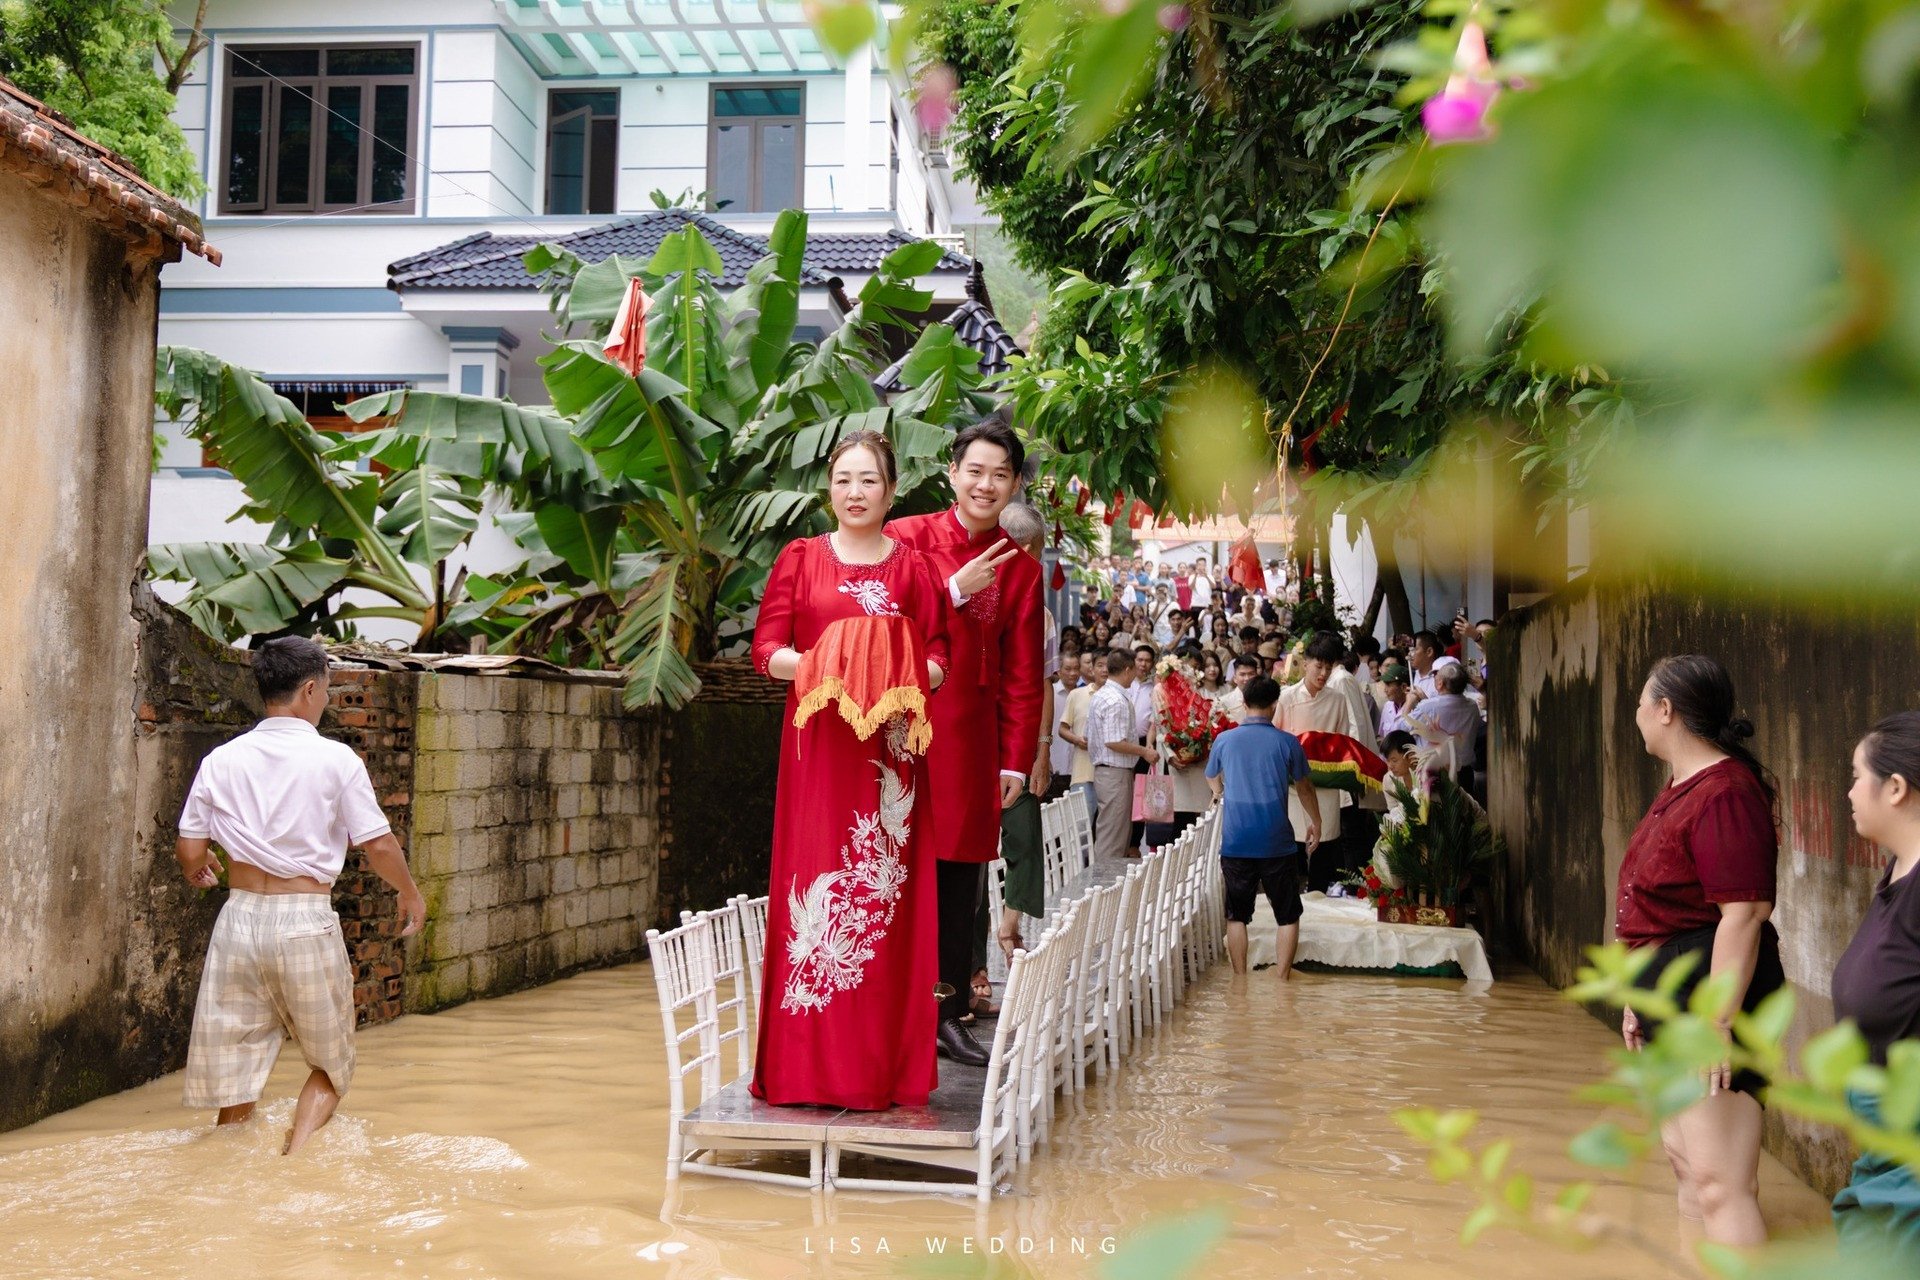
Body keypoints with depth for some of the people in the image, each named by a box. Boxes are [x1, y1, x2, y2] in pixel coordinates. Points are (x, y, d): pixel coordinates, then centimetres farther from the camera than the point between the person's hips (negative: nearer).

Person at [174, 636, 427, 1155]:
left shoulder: (221, 760, 3)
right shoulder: (336, 759, -6)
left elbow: (189, 852, 5)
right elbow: (378, 845, -6)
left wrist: (198, 871, 29)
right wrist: (411, 894, 13)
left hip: (240, 917, 3)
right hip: (306, 922, -3)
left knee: (234, 1075, 11)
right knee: (331, 1064, 13)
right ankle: (294, 1157, -6)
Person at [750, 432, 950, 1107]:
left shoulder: (913, 566, 10)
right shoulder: (800, 558, 10)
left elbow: (939, 659, 6)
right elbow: (767, 649, 3)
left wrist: (907, 677, -15)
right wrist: (817, 663, -15)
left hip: (888, 751, 0)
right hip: (816, 742, 0)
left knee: (884, 898, -1)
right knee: (813, 887, -3)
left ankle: (881, 1069, 7)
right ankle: (808, 1065, 4)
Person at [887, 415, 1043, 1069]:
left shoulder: (1021, 568, 9)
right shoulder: (906, 538, 0)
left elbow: (1023, 674, 8)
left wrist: (1016, 761, 4)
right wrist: (954, 591, -11)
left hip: (972, 738, 3)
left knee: (961, 875, 6)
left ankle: (948, 1013, 16)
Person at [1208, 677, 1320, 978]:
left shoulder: (1225, 740, 2)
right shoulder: (1287, 742, -3)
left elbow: (1212, 779, 22)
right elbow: (1303, 787, 11)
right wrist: (1315, 822, 28)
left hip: (1235, 843, 1)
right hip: (1278, 844, -1)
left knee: (1237, 916, 10)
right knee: (1288, 916, 11)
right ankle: (1282, 980, 10)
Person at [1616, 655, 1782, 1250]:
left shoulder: (1724, 793, -19)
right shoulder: (1683, 788, 14)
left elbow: (1743, 914, -24)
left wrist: (1719, 1021, -26)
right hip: (1673, 998, 11)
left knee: (1718, 1181, -13)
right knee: (1684, 1156, 18)